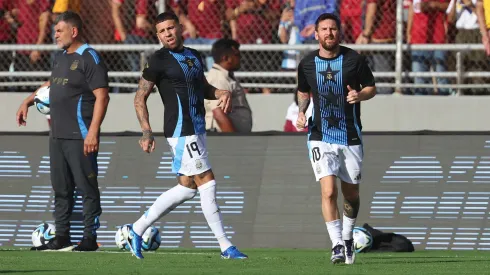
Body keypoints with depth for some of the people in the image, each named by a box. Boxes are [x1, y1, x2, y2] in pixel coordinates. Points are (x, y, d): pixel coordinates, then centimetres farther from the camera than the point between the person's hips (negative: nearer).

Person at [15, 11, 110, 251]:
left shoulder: (89, 58, -11)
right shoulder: (60, 57, 16)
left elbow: (102, 96, -17)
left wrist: (93, 132, -23)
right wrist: (28, 101, 27)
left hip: (80, 138, -9)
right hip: (57, 136, 9)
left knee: (87, 188, -5)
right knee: (61, 189, 11)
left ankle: (90, 239, -2)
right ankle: (61, 238, 16)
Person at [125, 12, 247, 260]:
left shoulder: (194, 56, 14)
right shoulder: (159, 60, -8)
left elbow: (203, 87, 28)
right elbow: (140, 98, -7)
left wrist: (221, 93, 6)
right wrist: (146, 132, -16)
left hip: (196, 131, 9)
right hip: (181, 131, -9)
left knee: (187, 187, 12)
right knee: (207, 183, -8)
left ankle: (137, 230, 19)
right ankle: (225, 247, -3)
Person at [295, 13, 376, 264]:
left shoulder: (354, 60, -5)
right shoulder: (307, 64, 1)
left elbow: (371, 88, 4)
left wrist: (360, 95, -17)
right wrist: (301, 113, 1)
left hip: (351, 137, 0)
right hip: (320, 137, 0)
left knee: (351, 194, 10)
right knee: (328, 191, -16)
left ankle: (347, 237, 35)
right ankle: (336, 245, -14)